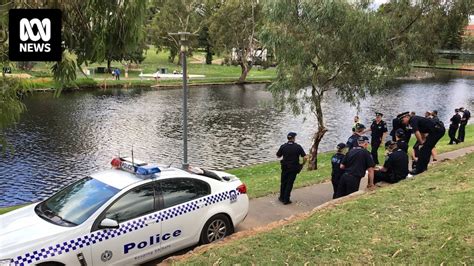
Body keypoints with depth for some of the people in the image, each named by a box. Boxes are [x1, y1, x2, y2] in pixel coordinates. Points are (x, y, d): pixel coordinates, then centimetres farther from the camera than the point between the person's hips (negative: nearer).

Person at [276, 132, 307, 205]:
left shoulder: (283, 146, -8)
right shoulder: (298, 147, -12)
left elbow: (278, 156, 4)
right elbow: (305, 157, -13)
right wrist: (302, 164, 3)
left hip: (285, 167, 2)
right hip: (294, 168, -2)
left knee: (283, 183, 17)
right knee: (289, 183, 6)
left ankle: (282, 197, 29)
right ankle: (286, 200, 10)